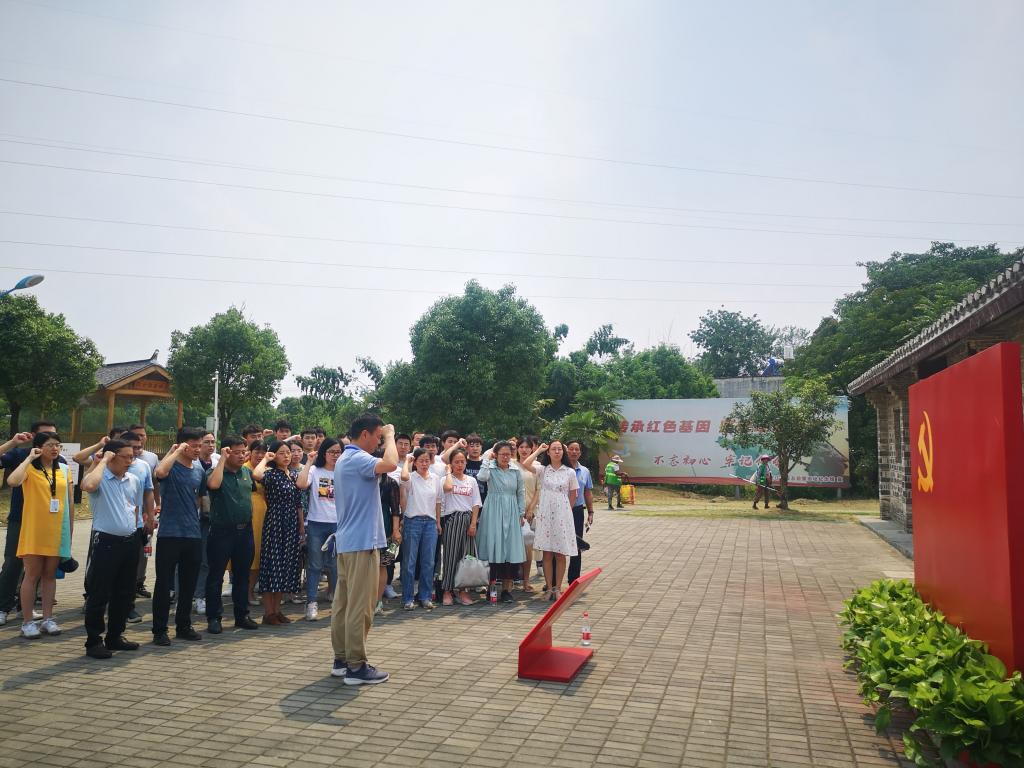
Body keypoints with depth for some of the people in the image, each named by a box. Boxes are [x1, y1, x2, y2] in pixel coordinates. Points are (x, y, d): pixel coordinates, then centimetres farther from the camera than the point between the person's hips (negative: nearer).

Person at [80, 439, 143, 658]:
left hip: (130, 541, 7)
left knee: (124, 594, 14)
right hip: (106, 541, -7)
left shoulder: (134, 480, 10)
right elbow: (88, 486, -35)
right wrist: (103, 460, -22)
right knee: (100, 594, 0)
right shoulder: (100, 478, -10)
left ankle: (115, 637, 26)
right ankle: (94, 642, 11)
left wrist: (134, 526, 14)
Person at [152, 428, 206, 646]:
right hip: (169, 534, -6)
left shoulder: (198, 468, 10)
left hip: (193, 535, 6)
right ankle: (159, 630, 13)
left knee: (189, 584, 13)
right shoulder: (170, 465, -8)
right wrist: (177, 451, -22)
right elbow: (159, 472, -33)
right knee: (164, 584, 3)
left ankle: (183, 626, 26)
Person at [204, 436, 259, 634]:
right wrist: (222, 459, -22)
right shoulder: (214, 471, -7)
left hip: (245, 530, 5)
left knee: (242, 576, 13)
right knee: (216, 576, 3)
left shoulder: (246, 471, 9)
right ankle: (214, 618, 14)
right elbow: (214, 484, -30)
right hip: (222, 531, -5)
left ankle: (242, 615, 24)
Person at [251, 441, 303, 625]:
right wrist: (265, 459, -16)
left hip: (291, 526, 7)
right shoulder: (271, 474, -8)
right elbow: (256, 474, -33)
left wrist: (301, 527, 12)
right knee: (272, 565, -2)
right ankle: (268, 612, 6)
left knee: (286, 567, 9)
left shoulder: (293, 476, 12)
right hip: (274, 524, -7)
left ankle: (277, 609, 19)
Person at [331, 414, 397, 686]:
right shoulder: (358, 459, -17)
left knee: (343, 603, 13)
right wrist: (390, 435, -19)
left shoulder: (344, 459, 16)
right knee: (360, 606, -5)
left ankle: (341, 660, 20)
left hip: (347, 541, 10)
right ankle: (356, 666, 1)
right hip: (362, 542, -10)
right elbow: (390, 464, -35)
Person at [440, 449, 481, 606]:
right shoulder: (447, 478, 1)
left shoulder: (471, 480, 11)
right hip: (451, 518, -3)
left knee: (465, 555, 5)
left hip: (467, 519, 3)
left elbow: (476, 504, 8)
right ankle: (447, 591, 5)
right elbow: (448, 487, -25)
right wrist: (449, 471, -9)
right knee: (450, 554, -3)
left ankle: (463, 590, 14)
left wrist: (473, 523, -2)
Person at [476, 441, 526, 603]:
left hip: (511, 514, 3)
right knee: (493, 548, -2)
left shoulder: (516, 471, 8)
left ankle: (507, 588, 9)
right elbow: (482, 477, -24)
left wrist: (521, 514, 9)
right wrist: (486, 459, -15)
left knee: (511, 550, 1)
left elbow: (521, 493, 13)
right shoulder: (490, 468, -1)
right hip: (493, 513, -3)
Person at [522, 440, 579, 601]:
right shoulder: (542, 470, 3)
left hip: (562, 515, 0)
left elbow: (572, 496, 11)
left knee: (560, 555, 2)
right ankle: (549, 588, 13)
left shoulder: (570, 472, 4)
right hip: (545, 515, 0)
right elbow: (525, 464, -14)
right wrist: (539, 450, -3)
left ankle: (557, 588, 13)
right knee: (547, 554, 4)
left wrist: (566, 511, 11)